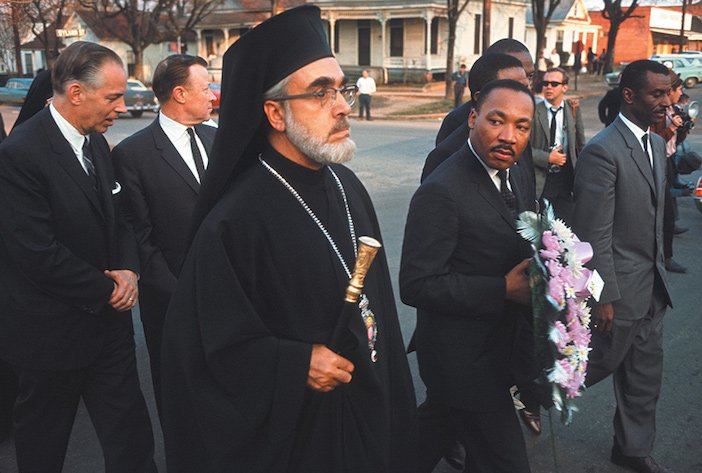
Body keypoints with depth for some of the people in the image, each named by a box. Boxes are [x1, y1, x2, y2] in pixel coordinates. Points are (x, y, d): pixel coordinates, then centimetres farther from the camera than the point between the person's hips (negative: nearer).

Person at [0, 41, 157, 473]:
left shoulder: (97, 144, 6)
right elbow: (39, 254, -24)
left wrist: (129, 271, -5)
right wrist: (106, 289, -13)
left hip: (108, 321, 7)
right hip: (51, 335, -6)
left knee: (132, 437, 12)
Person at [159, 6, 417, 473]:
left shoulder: (347, 185, 0)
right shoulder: (235, 221, -24)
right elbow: (209, 343, -19)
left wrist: (391, 379, 12)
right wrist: (297, 365, -23)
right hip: (296, 427, -7)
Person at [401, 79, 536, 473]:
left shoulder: (505, 176, 6)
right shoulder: (441, 192, -24)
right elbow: (416, 286, -26)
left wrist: (536, 276, -2)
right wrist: (504, 290, -25)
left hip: (495, 348, 9)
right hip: (465, 361, -9)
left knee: (435, 429, 26)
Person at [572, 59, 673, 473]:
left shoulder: (657, 144, 9)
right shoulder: (602, 151, -20)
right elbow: (595, 234, -21)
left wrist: (659, 267, 16)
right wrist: (604, 297, -20)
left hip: (652, 284, 8)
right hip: (620, 285, -8)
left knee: (646, 375, 18)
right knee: (600, 363, 8)